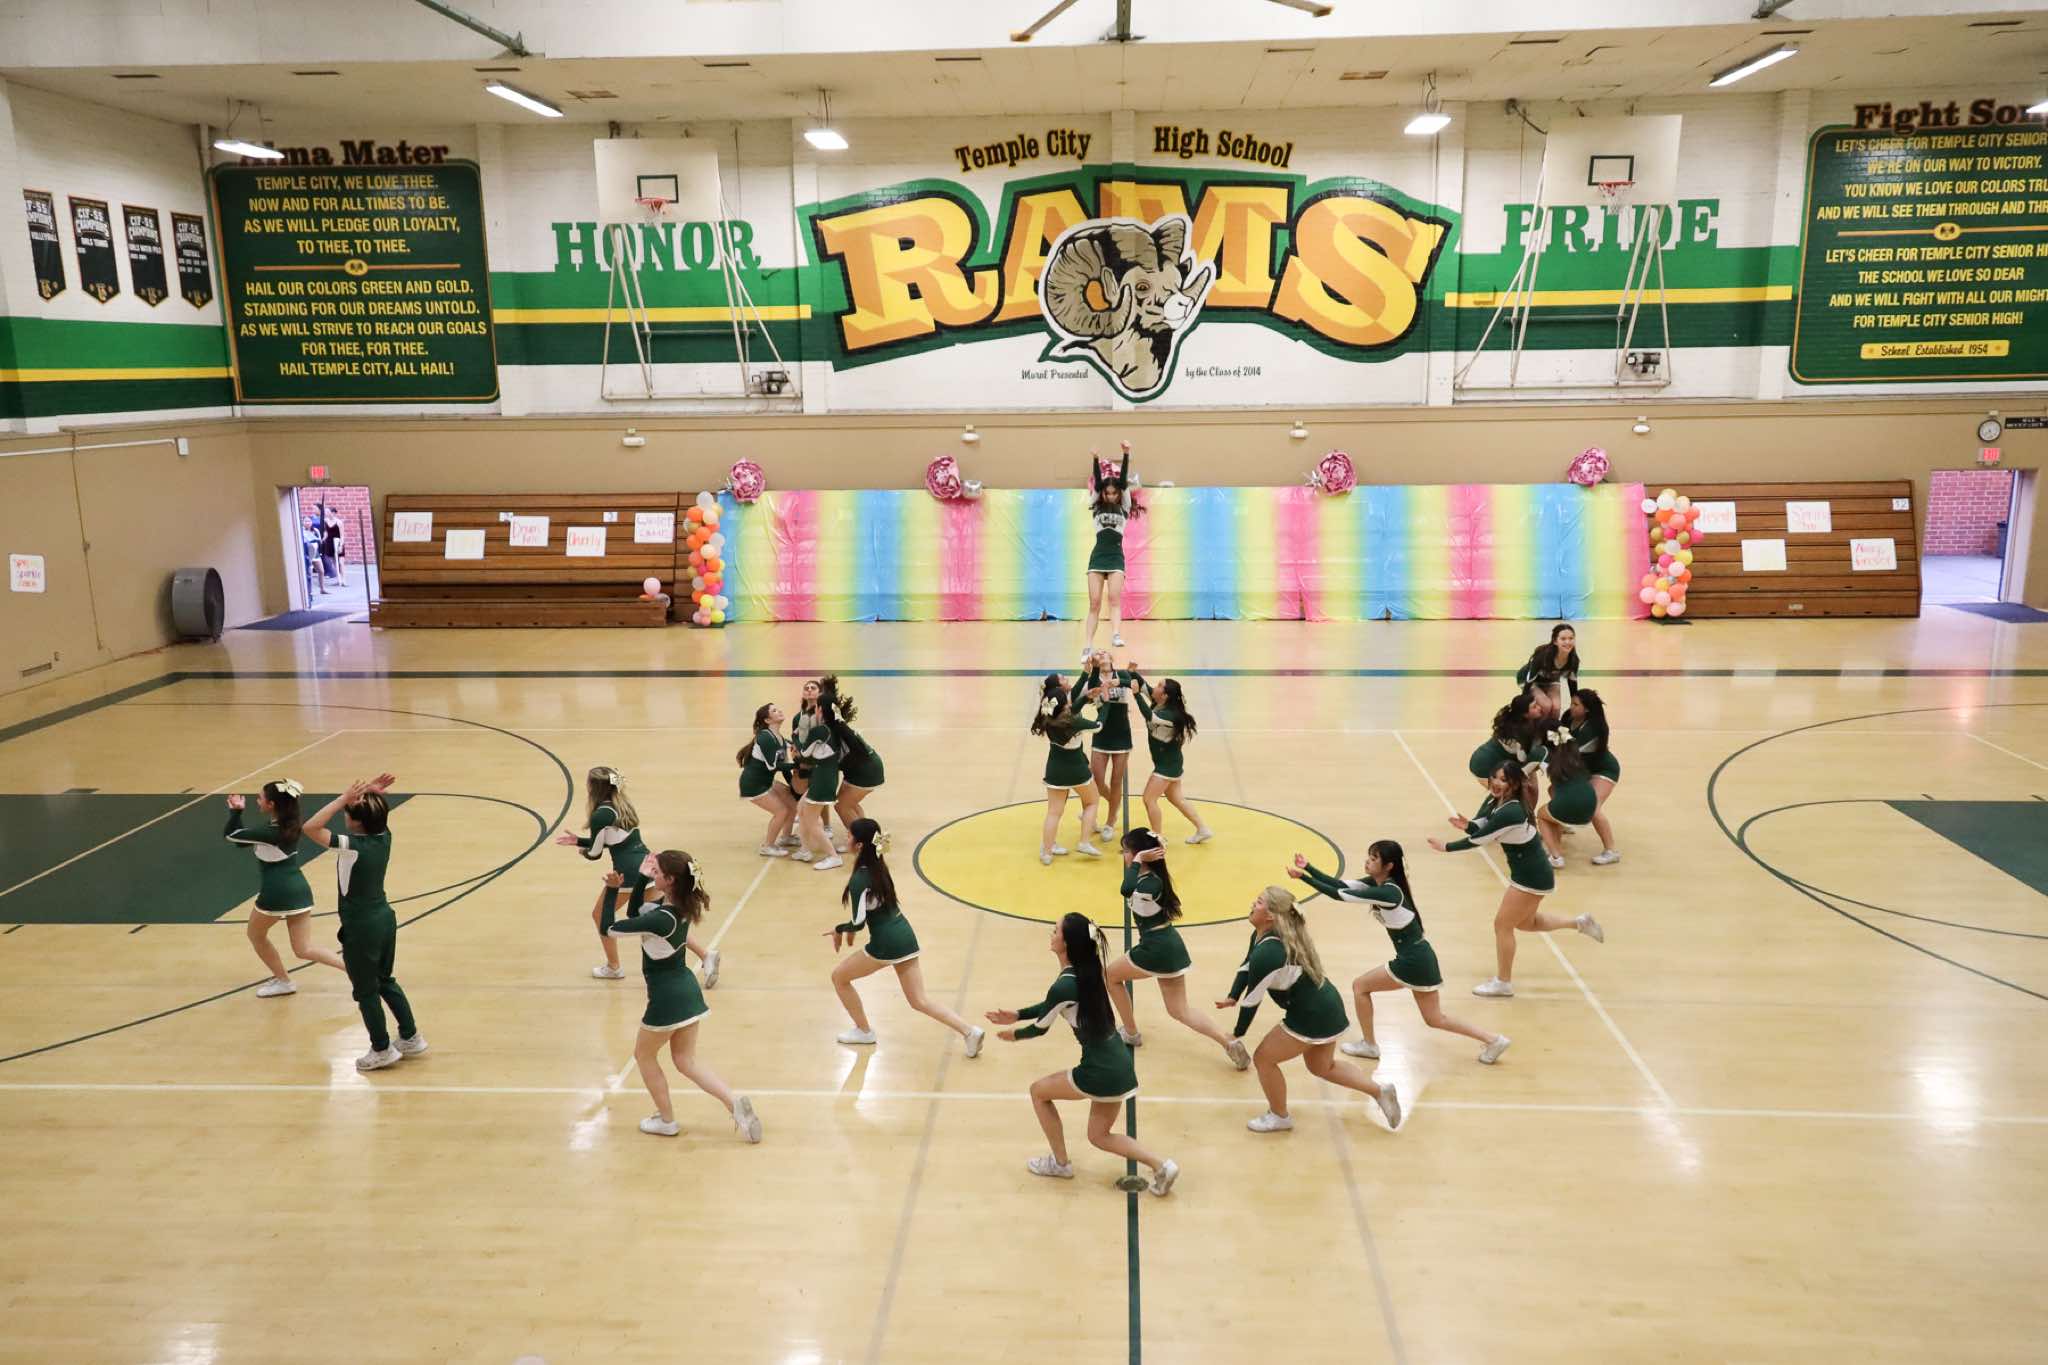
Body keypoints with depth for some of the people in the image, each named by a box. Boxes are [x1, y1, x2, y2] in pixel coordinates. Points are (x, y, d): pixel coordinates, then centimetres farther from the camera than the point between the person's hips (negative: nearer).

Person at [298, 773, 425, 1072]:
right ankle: (411, 1038, 29)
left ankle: (382, 1051, 19)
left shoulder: (352, 845, -23)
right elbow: (373, 813, 16)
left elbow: (310, 827, -28)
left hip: (361, 927, -8)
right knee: (385, 982, 23)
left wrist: (343, 798, -29)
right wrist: (369, 793, -3)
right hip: (384, 918, 8)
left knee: (366, 991, 9)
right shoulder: (384, 836, -3)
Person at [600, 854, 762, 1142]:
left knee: (644, 1055, 18)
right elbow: (636, 914, 15)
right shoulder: (680, 906, -2)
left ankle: (666, 1121, 28)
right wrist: (642, 878, 5)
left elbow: (608, 929, -20)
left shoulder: (661, 919, -27)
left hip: (666, 996, -8)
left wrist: (612, 891, -13)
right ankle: (735, 1103, 1)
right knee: (686, 1060, 17)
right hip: (687, 990, 8)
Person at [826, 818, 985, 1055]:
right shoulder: (878, 866, 8)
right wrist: (850, 926, 18)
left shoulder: (859, 879, -18)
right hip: (905, 936, 8)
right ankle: (970, 1031, 1)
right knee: (920, 1001, 12)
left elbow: (858, 923, -15)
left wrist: (839, 929, 4)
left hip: (885, 944, -8)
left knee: (839, 977, 15)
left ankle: (863, 1031, 26)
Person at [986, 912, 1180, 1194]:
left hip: (1100, 1073, -8)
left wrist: (1015, 1034, 15)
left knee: (1038, 1091, 16)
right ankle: (1161, 1165, 8)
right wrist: (1018, 1015, 17)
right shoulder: (1086, 971, 5)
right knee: (1099, 1136, 21)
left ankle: (1060, 1163, 27)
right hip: (1120, 1066, 8)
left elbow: (1041, 1028, -4)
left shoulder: (1064, 986, -20)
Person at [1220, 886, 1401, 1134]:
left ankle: (1279, 1117, 24)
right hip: (1326, 1007, 10)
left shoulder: (1266, 954, -28)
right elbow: (1247, 966, 15)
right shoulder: (1262, 936, 1)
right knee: (1322, 1067, 27)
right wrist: (1232, 997, 2)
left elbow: (1253, 1000, -19)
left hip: (1312, 1016, -10)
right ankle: (1380, 1091, 28)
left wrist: (1237, 1034, -5)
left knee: (1263, 1058, 5)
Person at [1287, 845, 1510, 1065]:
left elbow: (1341, 896, -25)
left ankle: (1369, 1045, 19)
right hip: (1420, 957, 10)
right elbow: (1341, 886, -1)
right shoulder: (1378, 881, 3)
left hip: (1412, 961, -10)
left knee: (1360, 986, 5)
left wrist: (1303, 878, -23)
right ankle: (1494, 1040, 22)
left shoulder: (1387, 892, -23)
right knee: (1435, 1019, 18)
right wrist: (1308, 868, -11)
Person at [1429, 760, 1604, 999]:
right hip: (1525, 873, 10)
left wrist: (1447, 847, -15)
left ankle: (1503, 984, 16)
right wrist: (1467, 825, -25)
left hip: (1533, 877, -10)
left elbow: (1479, 839, -25)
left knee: (1503, 924, 1)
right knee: (1524, 923, 24)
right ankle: (1580, 923, 34)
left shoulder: (1510, 812, -30)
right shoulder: (1494, 801, -2)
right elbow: (1480, 828, -2)